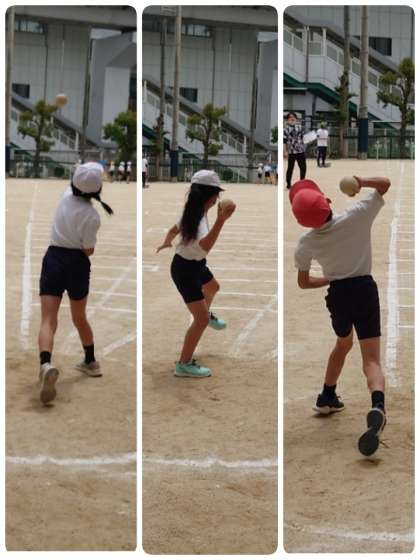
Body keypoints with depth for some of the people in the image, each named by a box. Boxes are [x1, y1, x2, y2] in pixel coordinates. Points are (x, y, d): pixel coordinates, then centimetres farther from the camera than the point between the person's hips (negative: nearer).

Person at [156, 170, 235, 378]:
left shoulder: (195, 211, -5)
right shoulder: (196, 218, -34)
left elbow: (174, 229, 11)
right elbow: (205, 246, -52)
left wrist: (166, 243, 26)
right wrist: (221, 220, -59)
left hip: (196, 265, 10)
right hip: (185, 270, -10)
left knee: (213, 288, 37)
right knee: (201, 319, -10)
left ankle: (207, 315, 69)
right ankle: (184, 364, -1)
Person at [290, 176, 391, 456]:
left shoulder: (306, 243, -5)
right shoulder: (356, 217, -14)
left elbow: (304, 282, 8)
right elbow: (385, 183, -3)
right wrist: (360, 181, 8)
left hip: (337, 294, 3)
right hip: (364, 288, -3)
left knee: (343, 344, 32)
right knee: (371, 359, -6)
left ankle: (327, 398, 45)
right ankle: (378, 405, -33)